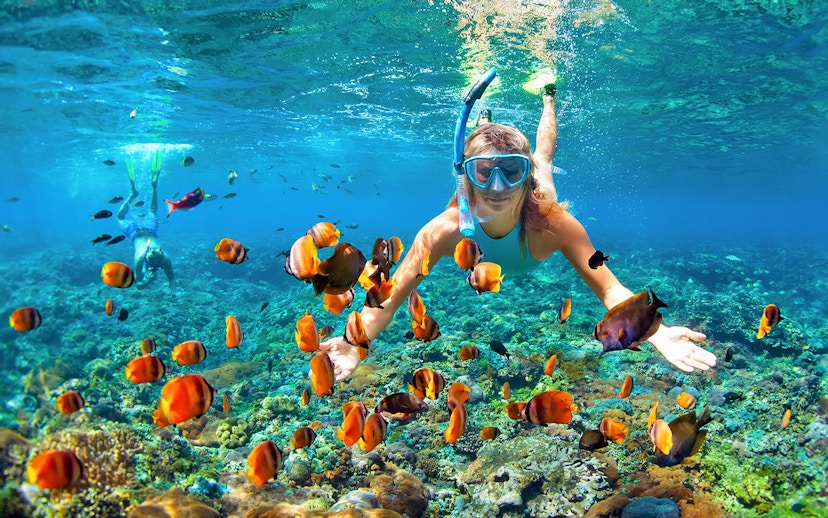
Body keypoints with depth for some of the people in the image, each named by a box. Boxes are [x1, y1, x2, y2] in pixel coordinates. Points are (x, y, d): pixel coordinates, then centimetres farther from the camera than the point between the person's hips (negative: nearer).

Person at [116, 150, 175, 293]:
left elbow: (172, 278, -23)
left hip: (150, 231, 2)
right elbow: (139, 284, -32)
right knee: (120, 217, 30)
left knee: (152, 212, 32)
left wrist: (173, 294, -38)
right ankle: (133, 194, 31)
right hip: (137, 233, -1)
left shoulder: (165, 259, -36)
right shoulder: (140, 258, -41)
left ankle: (154, 185, 39)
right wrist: (148, 280, -51)